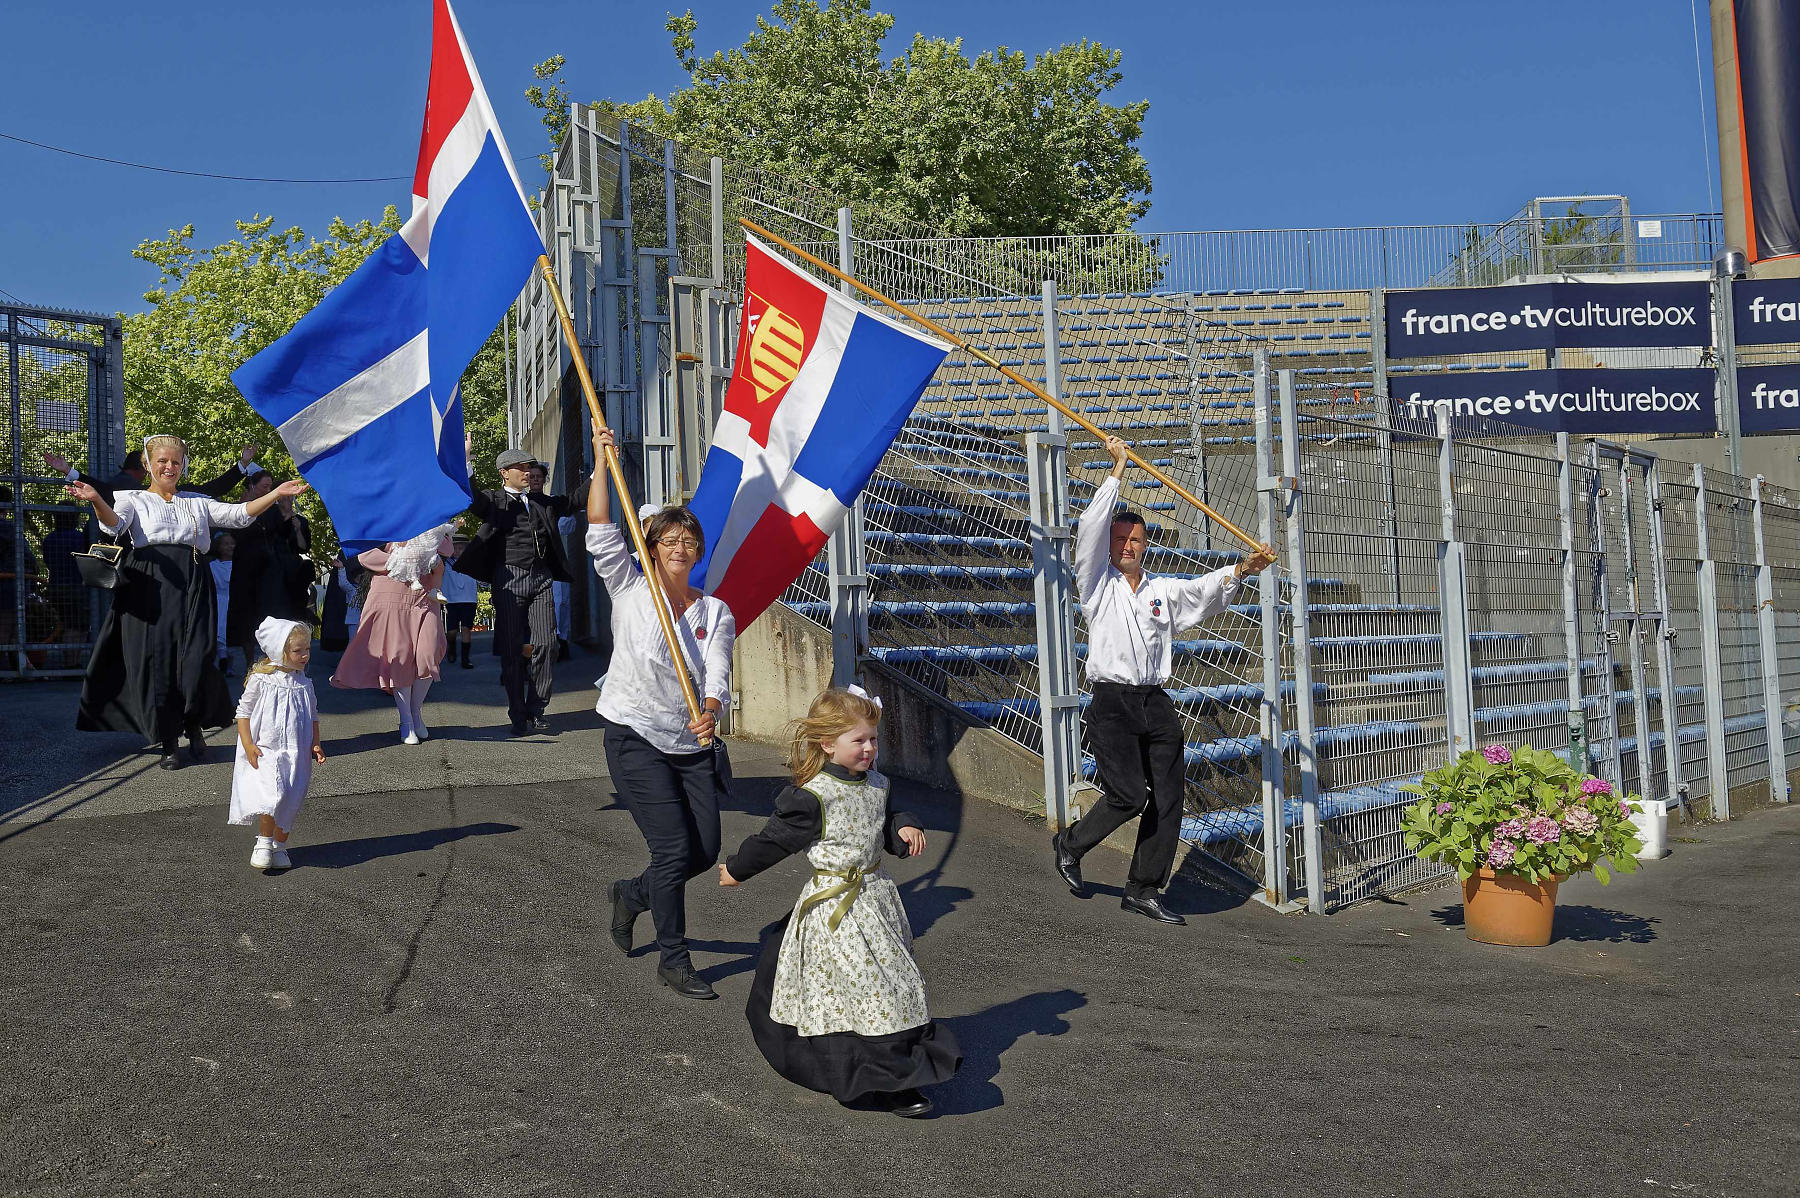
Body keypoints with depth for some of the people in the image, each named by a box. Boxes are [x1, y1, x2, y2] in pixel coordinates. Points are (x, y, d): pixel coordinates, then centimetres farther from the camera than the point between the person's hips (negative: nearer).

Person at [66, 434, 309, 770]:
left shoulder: (198, 503, 22)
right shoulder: (134, 499, 14)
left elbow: (238, 515, 11)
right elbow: (114, 524, -7)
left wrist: (276, 494, -2)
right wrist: (96, 501, -29)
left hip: (192, 588, 2)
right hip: (150, 588, -1)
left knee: (196, 658, -10)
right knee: (156, 660, -4)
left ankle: (194, 725, 14)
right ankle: (168, 741, 6)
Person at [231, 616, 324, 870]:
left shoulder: (304, 684, 6)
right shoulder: (260, 680, -7)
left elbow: (312, 716, 16)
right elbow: (244, 712, -2)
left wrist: (315, 745, 4)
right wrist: (249, 746, -11)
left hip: (296, 754, 5)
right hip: (266, 751, -4)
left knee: (291, 802, 6)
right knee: (274, 794, -21)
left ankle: (279, 846, 24)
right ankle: (264, 843, -1)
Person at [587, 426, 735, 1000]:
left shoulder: (716, 612, 5)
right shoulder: (630, 591, -1)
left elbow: (718, 675, -10)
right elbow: (601, 534, -13)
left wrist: (709, 712, -31)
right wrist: (601, 463, -16)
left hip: (692, 743, 4)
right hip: (635, 738, -4)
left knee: (706, 851, 4)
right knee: (674, 849, -9)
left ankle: (632, 894, 34)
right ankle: (673, 959, 9)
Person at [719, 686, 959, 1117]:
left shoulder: (874, 785, 3)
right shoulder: (812, 798, -18)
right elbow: (775, 838, -8)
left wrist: (904, 828, -6)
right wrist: (737, 870, 3)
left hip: (876, 895, 8)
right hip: (836, 910, -7)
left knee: (893, 978, 14)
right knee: (871, 986, -9)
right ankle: (892, 1080, 1)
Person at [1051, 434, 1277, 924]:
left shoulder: (1165, 590, 18)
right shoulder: (1098, 585, 5)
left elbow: (1205, 590, 9)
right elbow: (1090, 529, -5)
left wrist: (1240, 570, -10)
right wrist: (1117, 470, -2)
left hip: (1156, 704, 5)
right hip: (1112, 703, -5)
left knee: (1168, 797, 1)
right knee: (1129, 794, -14)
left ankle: (1143, 889, 11)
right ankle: (1070, 844, 13)